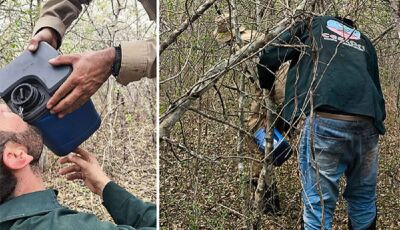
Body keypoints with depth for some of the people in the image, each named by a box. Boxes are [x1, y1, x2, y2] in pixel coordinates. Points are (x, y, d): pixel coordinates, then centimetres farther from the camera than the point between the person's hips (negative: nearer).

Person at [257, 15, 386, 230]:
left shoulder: (313, 25, 22)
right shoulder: (364, 41, 32)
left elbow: (268, 57, 15)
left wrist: (267, 87, 33)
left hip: (326, 120, -4)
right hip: (368, 124, 5)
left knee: (318, 202, 2)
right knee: (363, 197, 22)